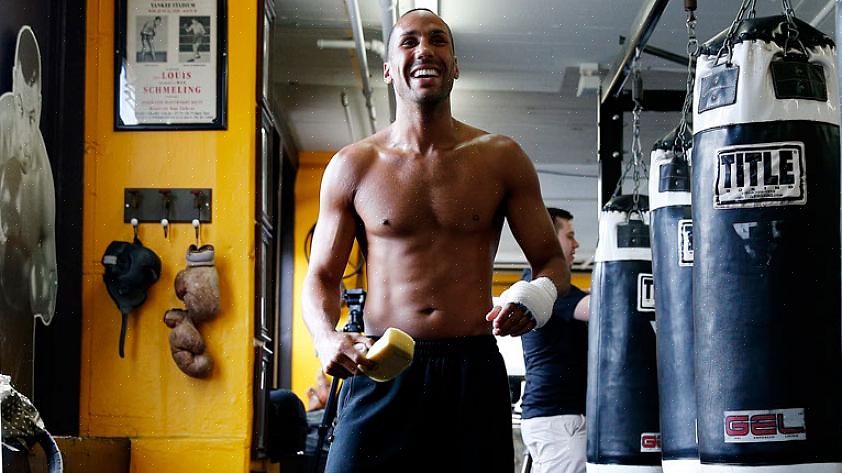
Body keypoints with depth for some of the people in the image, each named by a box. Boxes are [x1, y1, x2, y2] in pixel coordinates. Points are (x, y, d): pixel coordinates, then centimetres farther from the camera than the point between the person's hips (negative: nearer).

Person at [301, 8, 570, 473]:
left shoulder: (501, 159, 6)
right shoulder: (352, 166, 5)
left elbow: (553, 262, 10)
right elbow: (321, 278, 9)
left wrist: (538, 295, -14)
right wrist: (327, 338, -13)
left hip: (473, 373, 1)